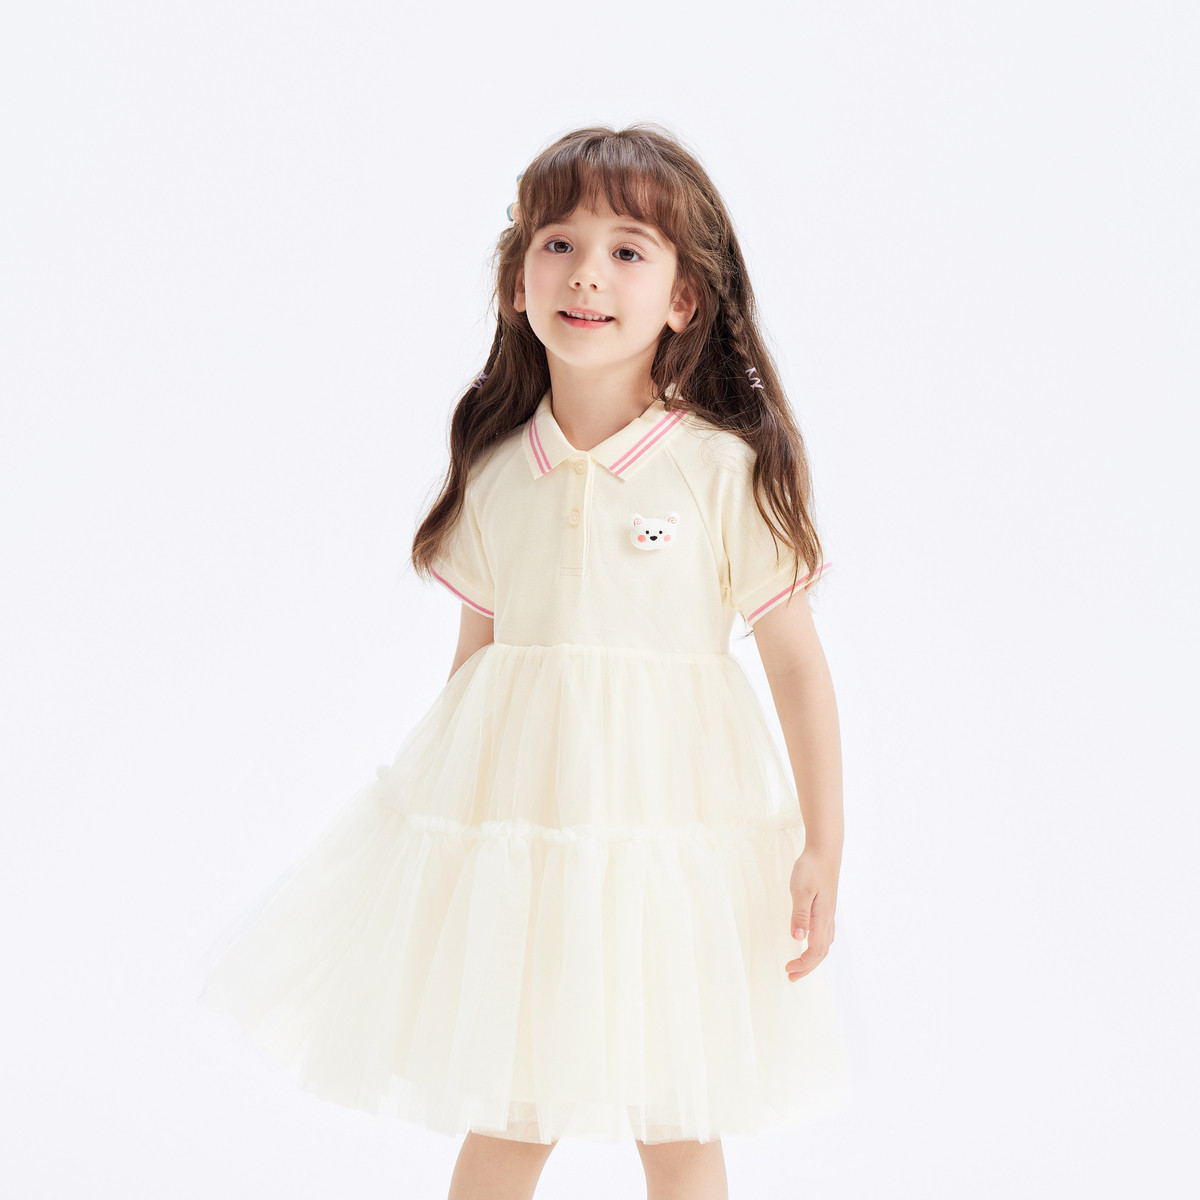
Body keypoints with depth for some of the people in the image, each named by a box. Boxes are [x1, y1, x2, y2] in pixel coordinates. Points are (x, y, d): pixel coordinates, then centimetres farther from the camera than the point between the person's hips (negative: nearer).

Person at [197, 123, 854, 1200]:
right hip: (512, 816, 3)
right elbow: (477, 646, 11)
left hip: (675, 819, -3)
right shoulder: (494, 470, 1)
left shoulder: (727, 469, -10)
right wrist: (438, 805, 15)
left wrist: (824, 851, -8)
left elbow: (798, 663, -7)